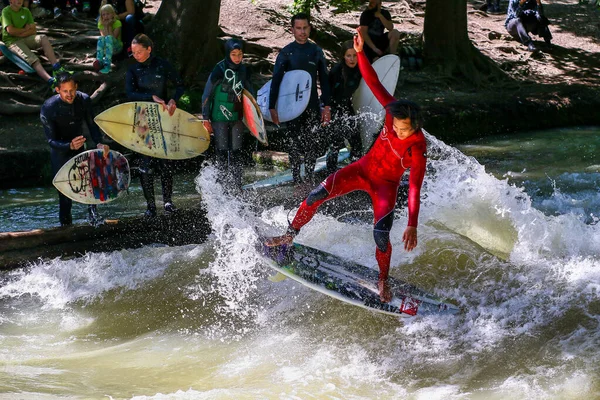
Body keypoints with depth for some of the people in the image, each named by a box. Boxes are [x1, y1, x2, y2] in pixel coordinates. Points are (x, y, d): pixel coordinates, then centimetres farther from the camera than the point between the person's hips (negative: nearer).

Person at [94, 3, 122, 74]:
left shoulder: (117, 23, -7)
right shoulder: (101, 24, 3)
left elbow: (113, 38, -16)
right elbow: (103, 36, -9)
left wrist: (109, 27, -15)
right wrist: (105, 27, -15)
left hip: (116, 47, -3)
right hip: (105, 48, 3)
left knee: (109, 38, -35)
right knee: (101, 38, -30)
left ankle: (107, 64, -49)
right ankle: (99, 61, -44)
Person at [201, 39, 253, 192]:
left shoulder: (244, 70, 5)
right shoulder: (219, 70, -11)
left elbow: (249, 92, 22)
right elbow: (207, 95, -6)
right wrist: (206, 119, -7)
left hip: (237, 117, 5)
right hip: (220, 117, -5)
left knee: (236, 152, 4)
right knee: (222, 152, -5)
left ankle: (237, 186, 7)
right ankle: (225, 184, -3)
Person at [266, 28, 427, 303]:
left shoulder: (418, 149, -29)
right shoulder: (393, 111, -20)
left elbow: (415, 188, -29)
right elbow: (373, 83, -19)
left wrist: (412, 226, -33)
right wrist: (360, 53, -30)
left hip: (386, 185, -4)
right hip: (363, 169, 4)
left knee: (381, 234, -20)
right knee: (317, 196, -13)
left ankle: (383, 281, 7)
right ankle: (290, 235, 9)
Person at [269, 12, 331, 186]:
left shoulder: (316, 51, 7)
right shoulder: (286, 53, 0)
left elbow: (324, 80, 10)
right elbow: (276, 81, -2)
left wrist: (326, 106, 3)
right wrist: (272, 107, -9)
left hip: (313, 105, 2)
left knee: (312, 144, 3)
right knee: (295, 144, 0)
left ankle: (310, 178, 12)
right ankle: (296, 180, 6)